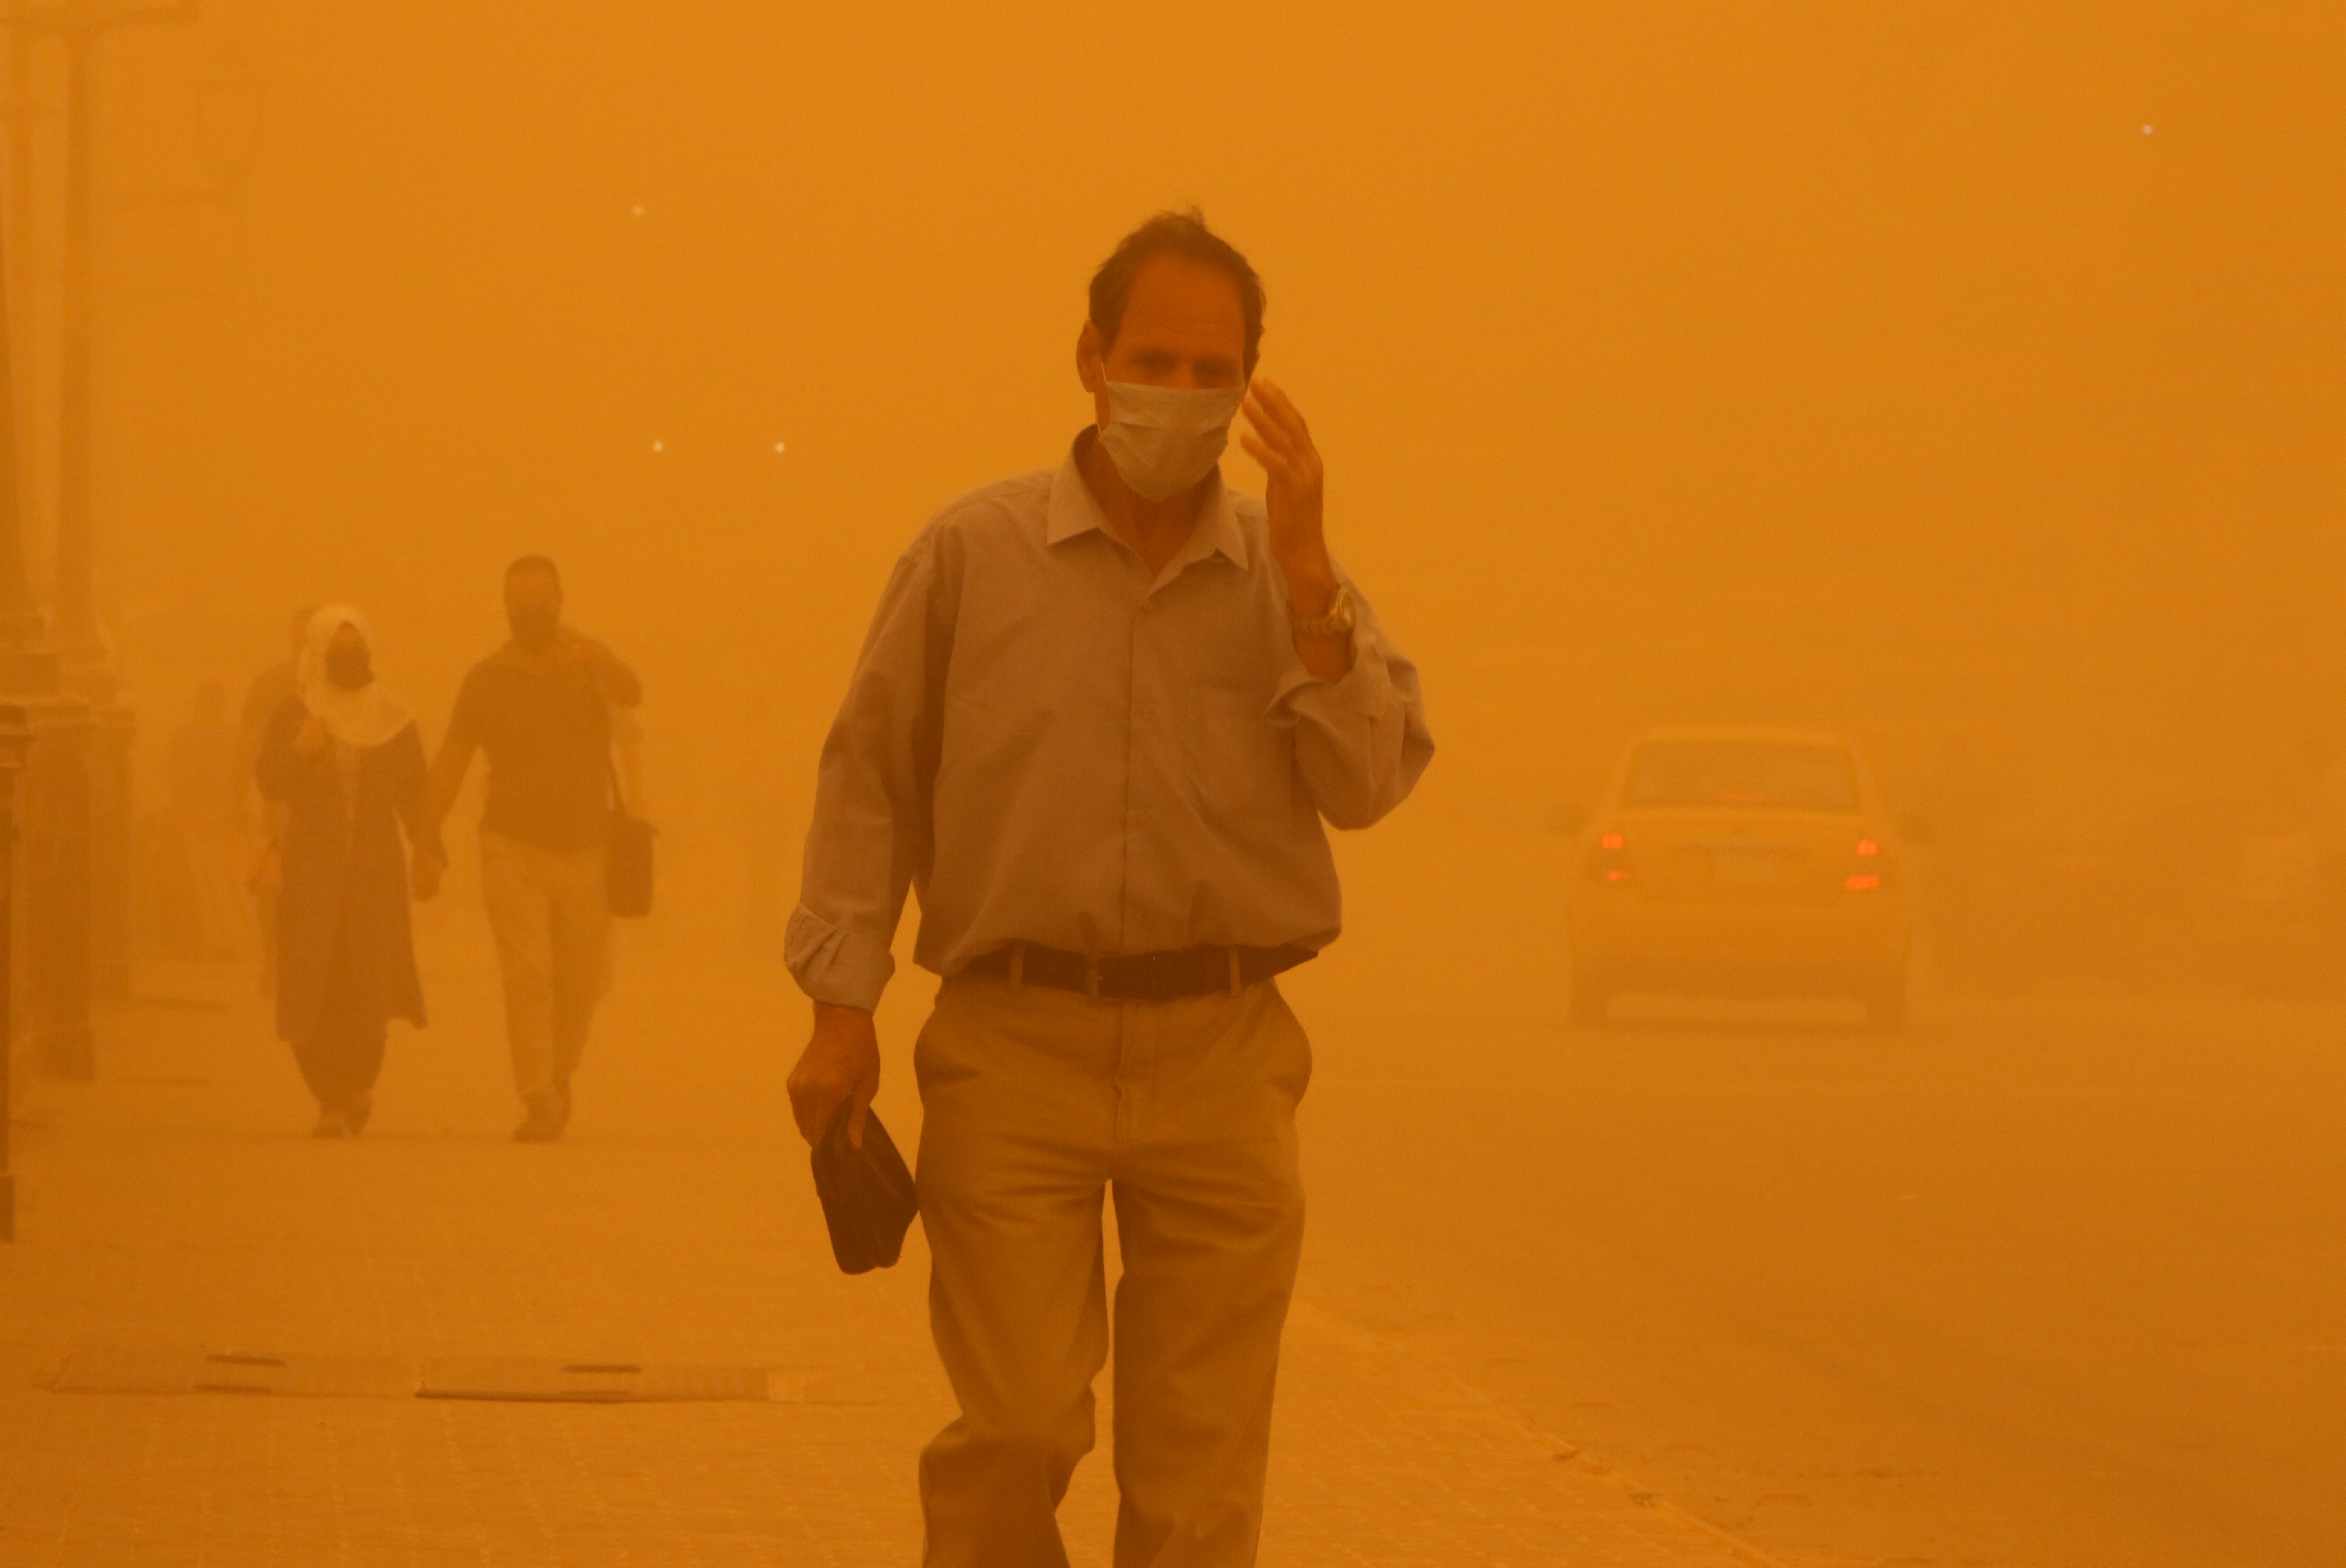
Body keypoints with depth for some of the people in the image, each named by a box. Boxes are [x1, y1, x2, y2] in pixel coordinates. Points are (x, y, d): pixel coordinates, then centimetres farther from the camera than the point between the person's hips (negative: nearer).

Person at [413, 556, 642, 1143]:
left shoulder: (588, 665, 4)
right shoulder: (487, 679, 4)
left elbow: (631, 695, -18)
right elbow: (450, 763, 6)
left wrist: (597, 660, -39)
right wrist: (430, 843, -1)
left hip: (585, 850, 1)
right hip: (514, 848, -1)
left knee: (581, 983, 9)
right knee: (526, 975, -13)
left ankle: (559, 1077, 33)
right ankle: (538, 1101, -15)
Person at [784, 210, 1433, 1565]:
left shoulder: (1293, 574, 9)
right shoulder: (973, 554, 4)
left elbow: (1371, 782, -3)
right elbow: (870, 779, 7)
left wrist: (1305, 578, -12)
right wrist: (843, 1008, 3)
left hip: (1223, 1056, 2)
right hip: (1014, 1046, -2)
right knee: (1013, 1436, -9)